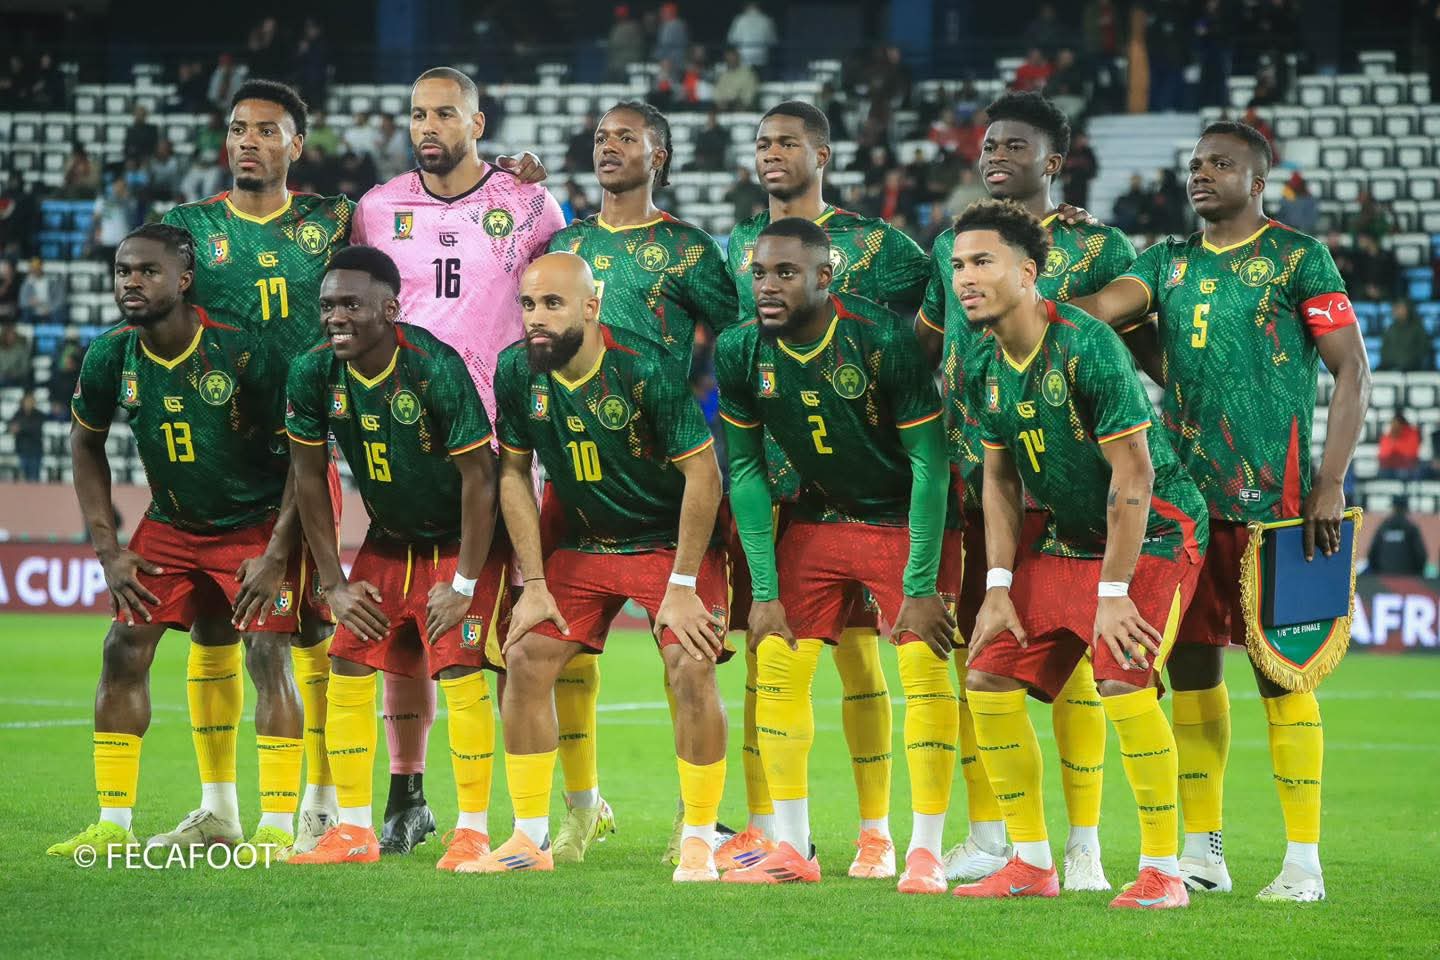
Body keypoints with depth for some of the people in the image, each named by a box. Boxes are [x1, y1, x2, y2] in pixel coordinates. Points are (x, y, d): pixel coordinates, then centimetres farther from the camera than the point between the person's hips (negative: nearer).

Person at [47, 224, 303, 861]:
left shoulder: (241, 351, -24)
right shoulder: (111, 356, -11)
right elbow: (87, 445, 8)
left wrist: (277, 555, -19)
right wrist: (107, 549, 1)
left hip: (256, 521, -4)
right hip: (171, 525, 5)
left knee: (266, 657, -15)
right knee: (124, 652, -4)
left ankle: (277, 828, -10)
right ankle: (112, 824, 4)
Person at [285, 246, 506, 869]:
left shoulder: (436, 368, -27)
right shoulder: (313, 374, -12)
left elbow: (479, 476, -21)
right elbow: (310, 478, 0)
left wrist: (464, 584, -19)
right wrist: (334, 582, -2)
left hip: (461, 541, -5)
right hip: (388, 541, 5)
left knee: (460, 674, -15)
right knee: (347, 669, -1)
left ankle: (473, 829, -5)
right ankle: (354, 829, 8)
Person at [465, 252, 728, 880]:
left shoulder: (644, 370, -24)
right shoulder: (517, 371, -10)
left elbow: (702, 474, -20)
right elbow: (514, 475, 1)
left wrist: (682, 587, -19)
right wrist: (534, 584, -3)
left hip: (671, 543, -5)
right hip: (584, 545, 5)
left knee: (691, 669, -21)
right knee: (526, 660, -5)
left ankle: (698, 841, -8)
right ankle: (532, 838, 7)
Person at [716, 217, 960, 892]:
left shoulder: (881, 338, -25)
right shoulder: (741, 352, -11)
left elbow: (929, 460, -20)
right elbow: (745, 470, 0)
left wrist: (920, 584, -21)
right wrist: (764, 589, -4)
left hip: (906, 520, -5)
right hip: (817, 522, 5)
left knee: (924, 670, -13)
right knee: (777, 666, -2)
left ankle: (925, 851, -6)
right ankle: (791, 849, 7)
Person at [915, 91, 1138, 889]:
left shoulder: (1096, 247, 1)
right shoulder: (953, 245, 14)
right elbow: (922, 346, 21)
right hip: (971, 482, 4)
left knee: (1072, 657, -4)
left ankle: (1083, 843, 2)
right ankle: (986, 835, 15)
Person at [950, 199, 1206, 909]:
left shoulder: (1087, 348, -24)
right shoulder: (982, 367, 0)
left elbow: (1132, 479, -23)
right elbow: (1000, 480, 11)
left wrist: (1113, 593, -22)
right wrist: (999, 588, 2)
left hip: (1155, 530, -8)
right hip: (1069, 535, 8)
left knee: (1124, 683, -24)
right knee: (989, 678, 0)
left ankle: (1163, 871, -12)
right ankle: (1032, 863, 11)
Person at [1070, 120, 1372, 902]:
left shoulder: (1298, 258, 0)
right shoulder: (1169, 263, 14)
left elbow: (1352, 371, -4)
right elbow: (1097, 308, 0)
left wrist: (1331, 483, -10)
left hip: (1273, 499, -5)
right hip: (1186, 494, 5)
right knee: (1190, 662, 7)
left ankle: (1304, 859, -1)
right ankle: (1203, 851, 16)